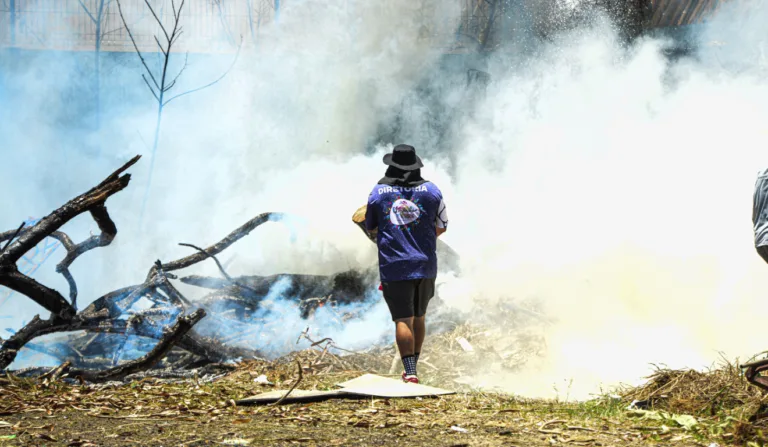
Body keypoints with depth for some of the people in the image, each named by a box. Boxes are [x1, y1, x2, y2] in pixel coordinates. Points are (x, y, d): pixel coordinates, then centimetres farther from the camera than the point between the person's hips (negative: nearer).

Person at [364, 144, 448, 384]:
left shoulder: (378, 193, 0)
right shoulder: (431, 191, 2)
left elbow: (371, 227, 13)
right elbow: (442, 227, 12)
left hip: (394, 267, -2)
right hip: (425, 265, 2)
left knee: (403, 320, -5)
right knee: (418, 317, 17)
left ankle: (410, 371, -17)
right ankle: (412, 367, 24)